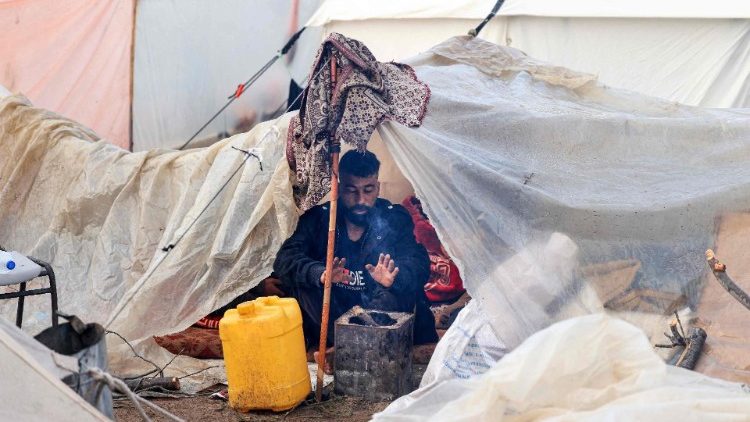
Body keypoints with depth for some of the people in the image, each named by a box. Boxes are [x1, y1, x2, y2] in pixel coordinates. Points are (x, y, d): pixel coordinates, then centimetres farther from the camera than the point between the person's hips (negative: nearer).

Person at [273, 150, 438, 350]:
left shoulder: (395, 219, -3)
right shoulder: (317, 218, -3)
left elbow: (418, 262, -17)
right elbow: (285, 260, -18)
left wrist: (394, 278, -42)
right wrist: (321, 274, -40)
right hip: (330, 313, 1)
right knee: (302, 283, -26)